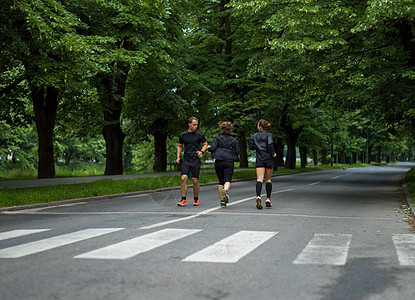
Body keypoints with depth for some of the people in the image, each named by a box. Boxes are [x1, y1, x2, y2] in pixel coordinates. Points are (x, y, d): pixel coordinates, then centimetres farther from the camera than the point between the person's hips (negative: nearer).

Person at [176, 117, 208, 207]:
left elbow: (205, 144, 12)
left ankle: (196, 199, 17)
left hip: (196, 160, -1)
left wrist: (202, 152, -7)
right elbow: (179, 146, 17)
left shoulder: (200, 134, 0)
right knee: (183, 178, -13)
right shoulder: (182, 135, 4)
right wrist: (178, 157, 6)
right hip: (186, 160, 1)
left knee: (195, 180, 0)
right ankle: (183, 199, -6)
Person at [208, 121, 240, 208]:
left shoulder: (218, 138, 4)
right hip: (229, 162, 0)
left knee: (221, 182, 9)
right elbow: (237, 152, 9)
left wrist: (208, 148, 18)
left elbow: (212, 148, -4)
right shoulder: (233, 140, 9)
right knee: (227, 180, -8)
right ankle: (225, 191, -41)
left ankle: (222, 201, 7)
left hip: (219, 162, 0)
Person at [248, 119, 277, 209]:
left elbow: (250, 146, 9)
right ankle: (268, 199, 13)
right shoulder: (268, 134, -3)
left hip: (259, 160, 1)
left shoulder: (254, 136, 6)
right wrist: (273, 153, -6)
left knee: (259, 179, -8)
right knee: (268, 179, 13)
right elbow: (270, 144, -19)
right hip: (269, 159, -1)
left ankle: (258, 196, -32)